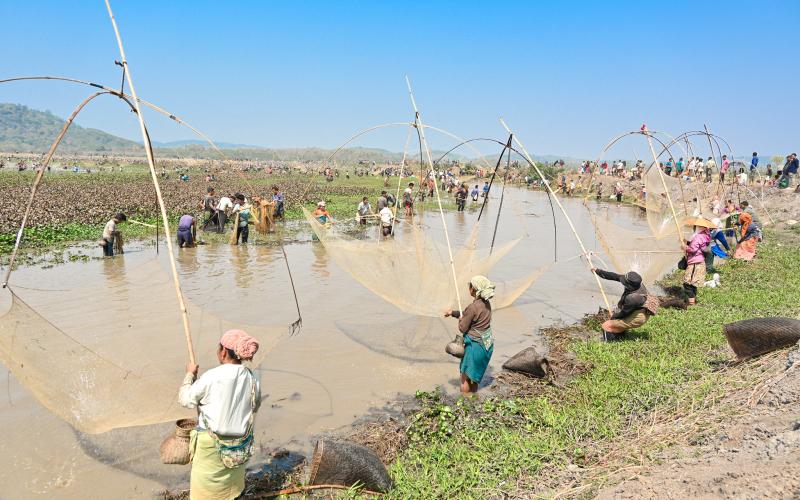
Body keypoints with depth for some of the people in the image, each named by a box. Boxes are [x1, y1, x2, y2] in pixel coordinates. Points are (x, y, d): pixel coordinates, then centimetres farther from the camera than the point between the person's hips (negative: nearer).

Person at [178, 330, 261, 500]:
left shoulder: (211, 377, -21)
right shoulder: (252, 379, -8)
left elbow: (185, 399, -8)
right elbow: (254, 407, 6)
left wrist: (190, 374, 5)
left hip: (212, 445, -4)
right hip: (240, 446, 4)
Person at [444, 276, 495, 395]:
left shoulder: (473, 307, -24)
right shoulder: (487, 304, 2)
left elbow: (462, 328, -15)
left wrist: (460, 319, 4)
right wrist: (452, 313, 25)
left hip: (475, 344, -8)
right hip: (487, 344, 8)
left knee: (465, 377, 7)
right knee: (476, 375, 23)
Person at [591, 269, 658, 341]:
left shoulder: (632, 298, -37)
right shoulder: (635, 283, -15)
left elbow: (624, 313, -20)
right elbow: (616, 276, -5)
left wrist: (613, 317, 0)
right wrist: (598, 271, 1)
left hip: (637, 318, -9)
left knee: (606, 326, -7)